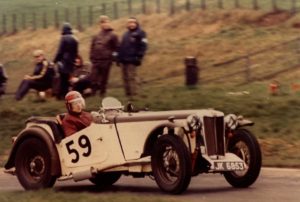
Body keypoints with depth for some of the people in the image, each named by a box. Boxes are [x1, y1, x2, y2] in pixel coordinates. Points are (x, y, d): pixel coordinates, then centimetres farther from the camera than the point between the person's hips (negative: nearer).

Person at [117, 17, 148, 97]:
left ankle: (133, 94, -9)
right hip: (123, 60, 8)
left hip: (131, 60, -8)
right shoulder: (126, 34, 21)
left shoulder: (140, 33, -3)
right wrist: (119, 57, 17)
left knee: (131, 77, -10)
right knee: (125, 78, 7)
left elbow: (143, 46, -10)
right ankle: (128, 94, 12)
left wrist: (139, 57, -17)